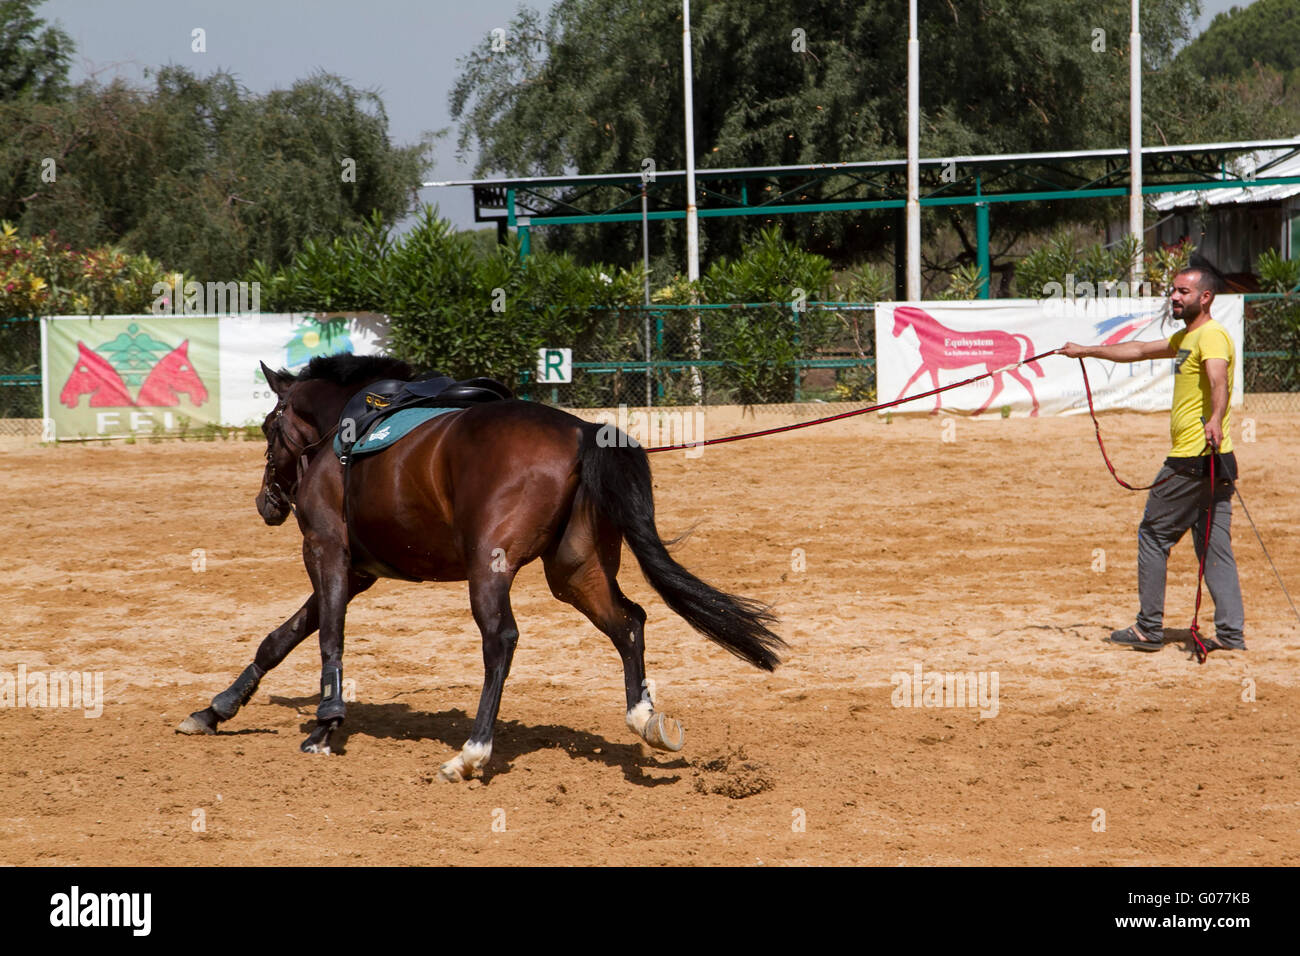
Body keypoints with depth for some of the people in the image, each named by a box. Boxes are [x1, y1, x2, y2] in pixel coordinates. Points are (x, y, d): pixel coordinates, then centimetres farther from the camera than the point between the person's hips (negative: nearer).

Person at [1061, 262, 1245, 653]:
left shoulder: (1212, 335, -13)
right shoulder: (1185, 338, 19)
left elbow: (1219, 380, -33)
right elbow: (1140, 351, 32)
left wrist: (1215, 420, -51)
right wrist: (1086, 351, 37)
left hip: (1192, 460, -9)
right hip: (1213, 460, 9)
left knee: (1153, 535, 2)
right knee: (1215, 545, 7)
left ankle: (1149, 629, 7)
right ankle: (1231, 632, 2)